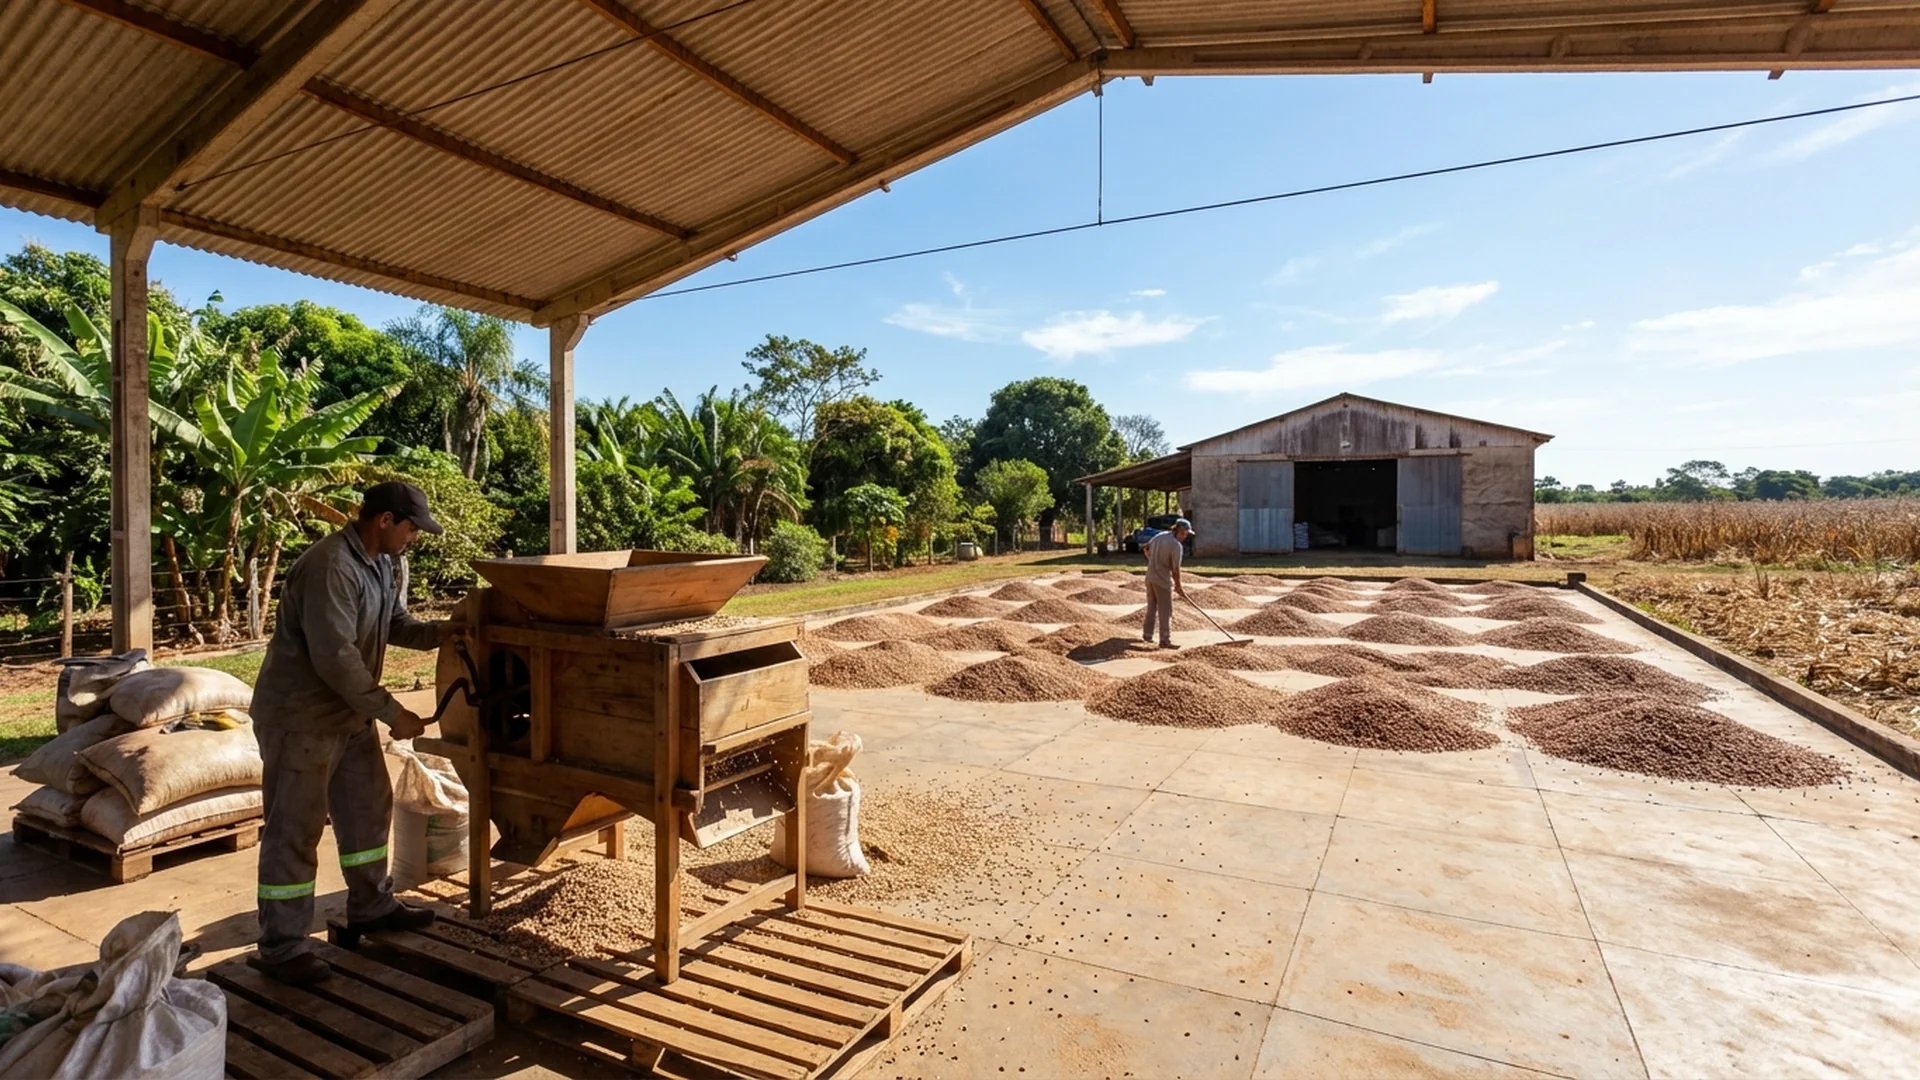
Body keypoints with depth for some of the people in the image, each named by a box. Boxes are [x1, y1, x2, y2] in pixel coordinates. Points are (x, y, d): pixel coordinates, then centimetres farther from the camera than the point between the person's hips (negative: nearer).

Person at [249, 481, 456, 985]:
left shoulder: (379, 563, 4)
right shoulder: (330, 568, -27)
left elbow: (396, 623, 13)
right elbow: (335, 659, -30)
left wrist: (440, 632, -7)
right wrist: (391, 711, -24)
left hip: (349, 712, 10)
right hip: (299, 715, -10)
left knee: (369, 807, 17)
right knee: (294, 829, 1)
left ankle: (371, 906, 34)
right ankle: (282, 948, 14)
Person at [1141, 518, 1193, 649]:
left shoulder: (1159, 536, 5)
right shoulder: (1177, 545, -18)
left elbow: (1146, 549, 21)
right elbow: (1175, 570, -17)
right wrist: (1178, 587, -5)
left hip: (1150, 577, 8)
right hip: (1162, 581, -8)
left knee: (1151, 608, 19)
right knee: (1165, 612, -1)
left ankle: (1147, 635, 27)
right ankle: (1165, 640, 0)